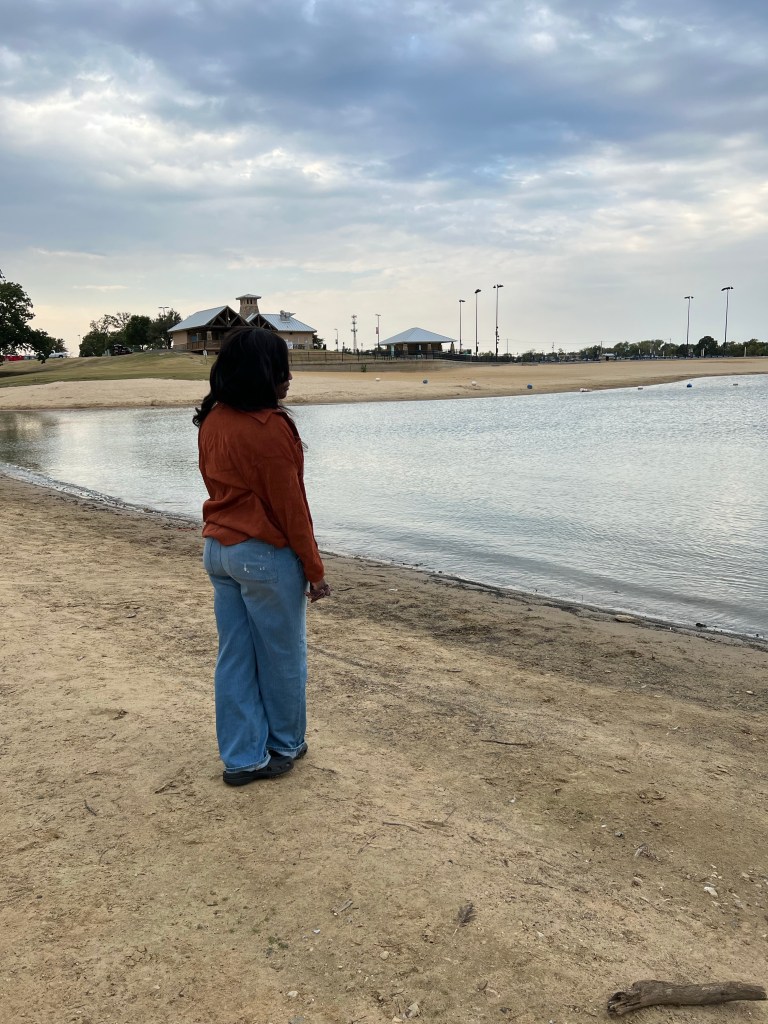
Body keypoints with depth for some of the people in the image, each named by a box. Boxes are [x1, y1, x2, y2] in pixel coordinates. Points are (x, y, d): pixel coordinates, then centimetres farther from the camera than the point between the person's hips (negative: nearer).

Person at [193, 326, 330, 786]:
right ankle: (284, 747, 30)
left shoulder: (211, 420, 4)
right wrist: (315, 569, -8)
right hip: (265, 555, -8)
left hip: (218, 550, 8)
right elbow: (291, 506, -17)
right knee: (281, 656, 12)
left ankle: (242, 757, 23)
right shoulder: (270, 427, -20)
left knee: (234, 657, 13)